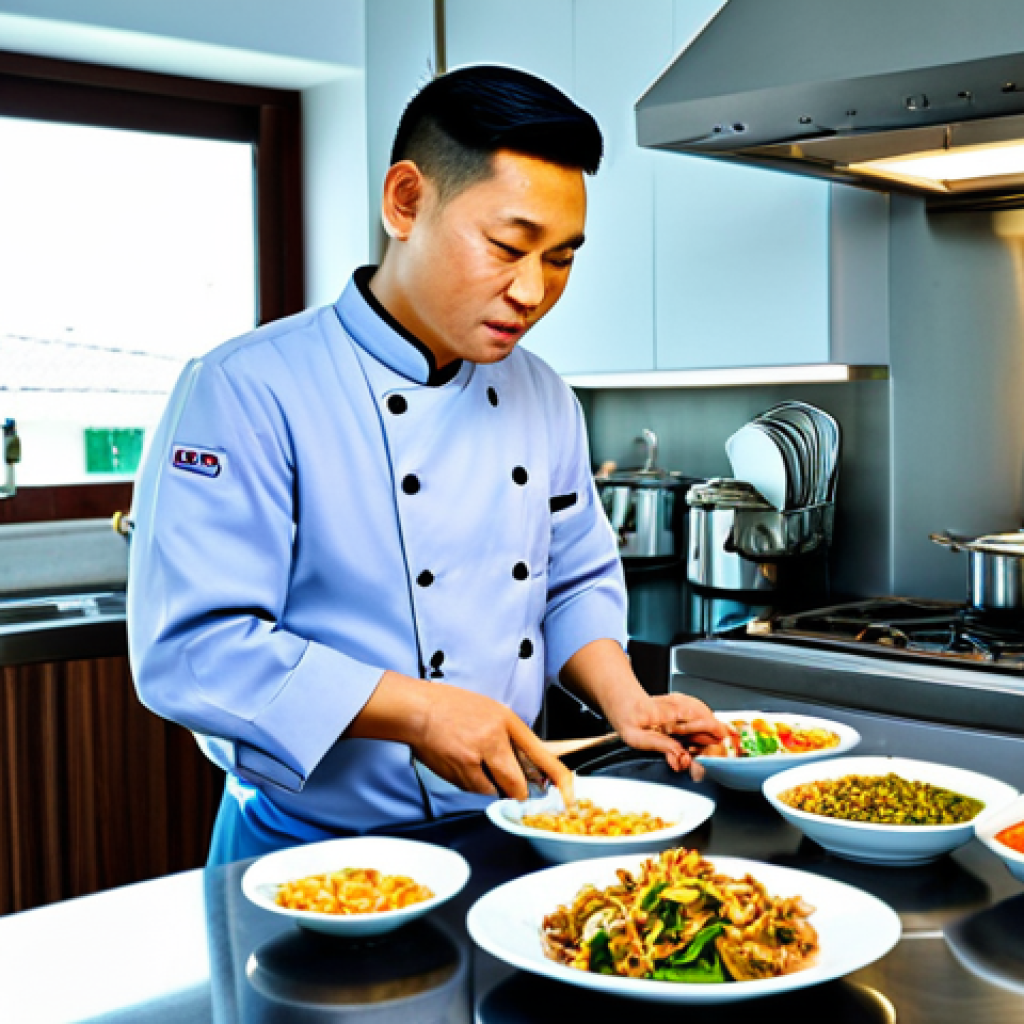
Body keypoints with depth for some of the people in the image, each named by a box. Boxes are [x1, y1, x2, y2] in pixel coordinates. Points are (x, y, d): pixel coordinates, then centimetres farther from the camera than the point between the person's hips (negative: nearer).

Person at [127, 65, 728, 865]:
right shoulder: (246, 391, -16)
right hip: (313, 853, -5)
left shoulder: (545, 400, 7)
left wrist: (625, 702, -2)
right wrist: (414, 709, -25)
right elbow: (191, 647, -21)